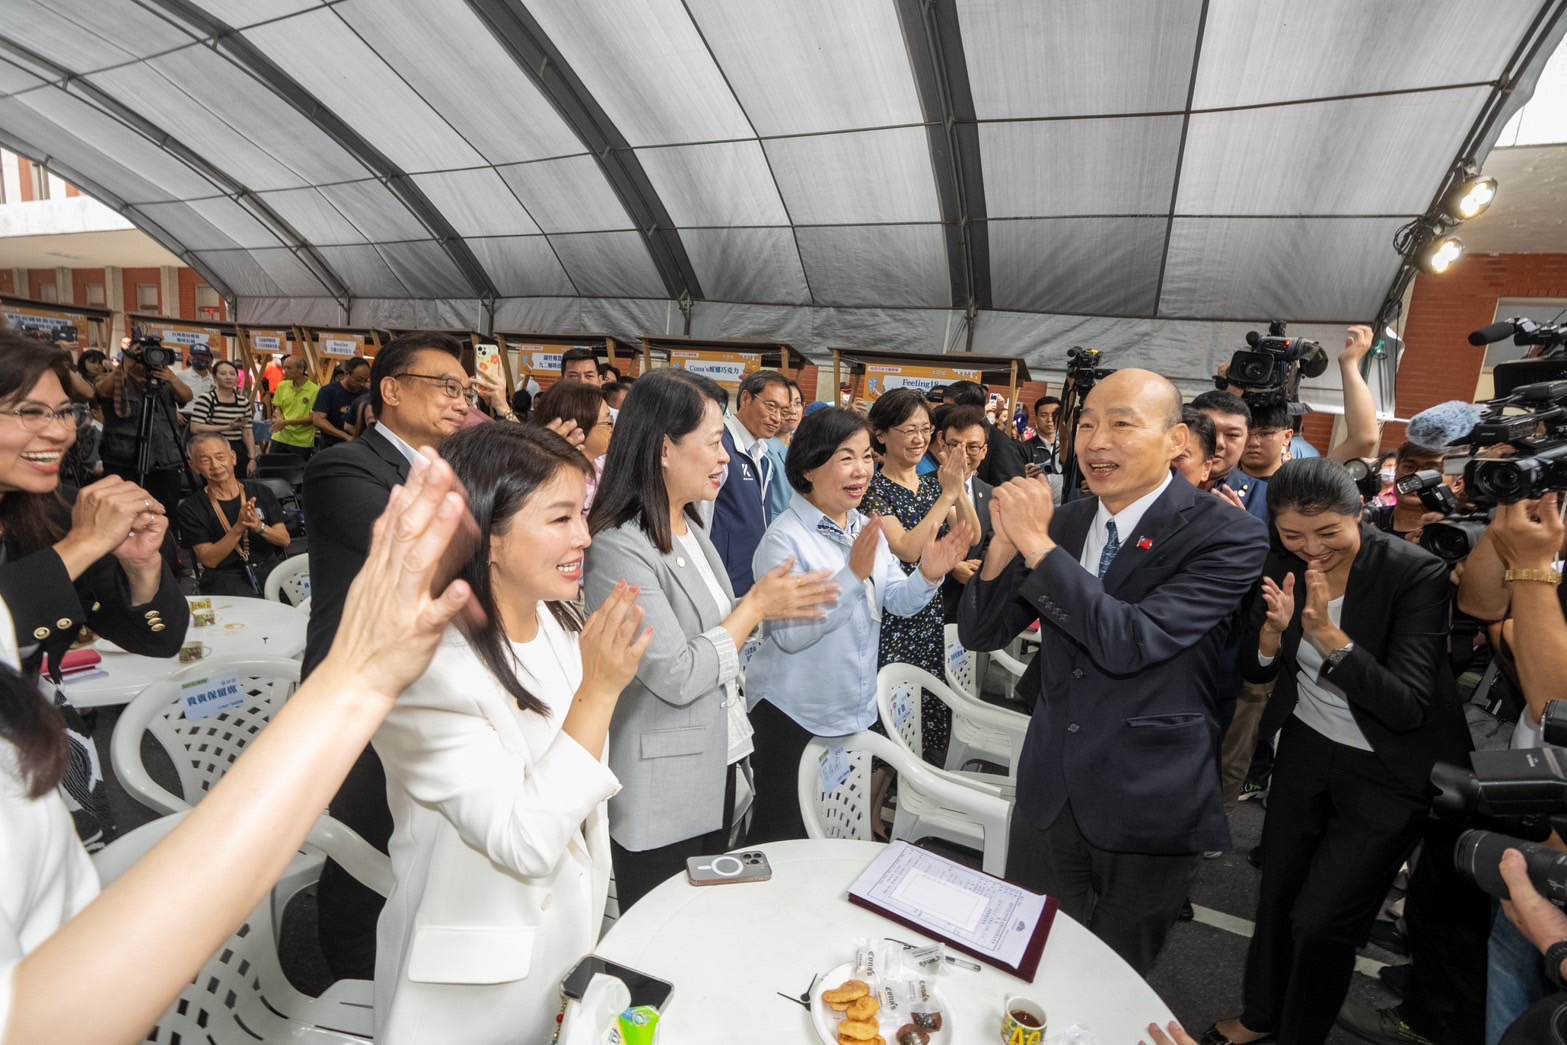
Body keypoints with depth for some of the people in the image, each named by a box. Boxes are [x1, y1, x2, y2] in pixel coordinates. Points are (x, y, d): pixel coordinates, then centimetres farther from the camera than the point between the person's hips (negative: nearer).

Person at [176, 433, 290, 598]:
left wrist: (260, 527, -14)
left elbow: (285, 540, 7)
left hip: (270, 567, 3)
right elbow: (209, 560, -5)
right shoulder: (190, 508, 1)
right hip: (225, 576, -3)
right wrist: (238, 528, -19)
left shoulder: (260, 492, 9)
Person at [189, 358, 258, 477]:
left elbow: (248, 433, 9)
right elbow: (195, 428, -13)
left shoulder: (244, 402, 10)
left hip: (239, 454, 4)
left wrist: (252, 458, 1)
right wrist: (227, 427, -18)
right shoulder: (206, 399, -5)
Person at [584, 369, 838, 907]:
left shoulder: (690, 529, 5)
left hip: (717, 766, 8)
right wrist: (756, 605, -15)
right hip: (663, 796, -8)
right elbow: (677, 676, -24)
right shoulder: (618, 549, -23)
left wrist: (765, 604, -2)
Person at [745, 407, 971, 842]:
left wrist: (929, 574, -16)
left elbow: (898, 602, 4)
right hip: (794, 717, -6)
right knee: (784, 839, 9)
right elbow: (790, 634, -24)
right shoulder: (785, 537, -18)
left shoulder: (867, 528, 4)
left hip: (858, 710, 7)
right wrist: (853, 574, -30)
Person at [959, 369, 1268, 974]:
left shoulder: (1227, 538, -15)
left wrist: (1037, 545, -29)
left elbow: (1131, 642, -29)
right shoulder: (1063, 521, -1)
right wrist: (1006, 541, -19)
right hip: (1049, 788, 4)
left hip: (1147, 807, -4)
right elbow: (979, 633, -3)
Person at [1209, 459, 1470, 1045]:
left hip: (1387, 772, -4)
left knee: (1321, 921, 2)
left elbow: (1408, 707, -26)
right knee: (1277, 894, 16)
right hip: (1306, 749, 4)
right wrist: (1274, 628, -23)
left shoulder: (1416, 573, -22)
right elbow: (1255, 671, -2)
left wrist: (1329, 635, -38)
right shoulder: (1286, 565, -9)